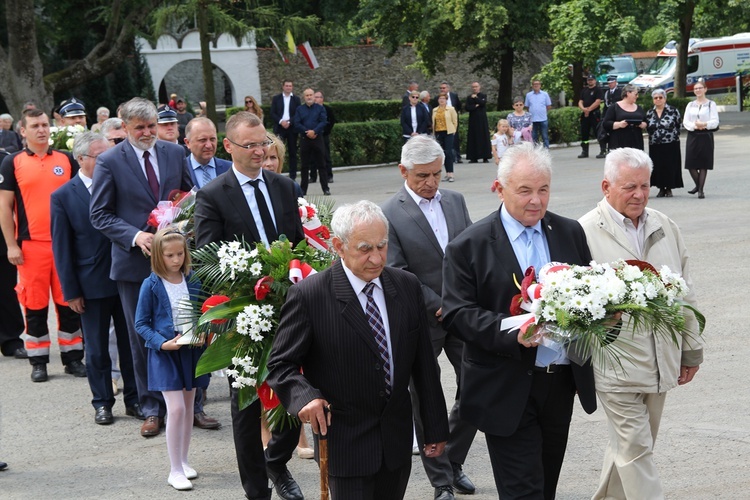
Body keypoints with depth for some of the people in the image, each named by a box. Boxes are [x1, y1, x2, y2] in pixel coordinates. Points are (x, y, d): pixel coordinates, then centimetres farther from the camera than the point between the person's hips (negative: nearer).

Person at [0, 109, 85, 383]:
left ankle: (72, 357, 15)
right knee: (35, 303, 4)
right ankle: (38, 362, 12)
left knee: (68, 301, 5)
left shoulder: (67, 160, 8)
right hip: (31, 245, -2)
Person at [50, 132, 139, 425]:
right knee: (97, 349, 9)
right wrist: (71, 291, -5)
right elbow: (61, 248, -2)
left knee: (131, 343, 10)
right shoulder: (63, 197, -4)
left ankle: (134, 398, 22)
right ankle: (102, 403, 21)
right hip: (92, 285, -2)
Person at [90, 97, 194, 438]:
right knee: (142, 338, 6)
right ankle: (151, 409, 16)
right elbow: (99, 215, -5)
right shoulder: (109, 161, -6)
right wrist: (135, 236, -17)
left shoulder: (175, 153, 5)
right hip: (135, 263, -2)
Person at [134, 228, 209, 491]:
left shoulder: (193, 281, 0)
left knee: (188, 407, 14)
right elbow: (141, 324, -7)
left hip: (191, 351, 4)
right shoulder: (151, 285, -11)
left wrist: (202, 333, -10)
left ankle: (183, 460, 29)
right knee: (176, 409, -11)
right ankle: (175, 471, -2)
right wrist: (162, 343, -19)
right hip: (165, 353, -4)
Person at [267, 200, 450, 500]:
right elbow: (281, 364, -8)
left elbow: (424, 364, 7)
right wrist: (305, 397, -28)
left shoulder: (407, 286, 2)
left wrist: (436, 428, 10)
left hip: (397, 439, 5)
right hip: (345, 442, -4)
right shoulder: (309, 295, -12)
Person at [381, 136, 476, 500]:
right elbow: (397, 275, -13)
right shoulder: (390, 215, -11)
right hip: (422, 320, -4)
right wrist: (438, 306, -16)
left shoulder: (455, 201, 6)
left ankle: (452, 460, 26)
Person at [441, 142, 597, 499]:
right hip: (508, 392, -5)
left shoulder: (570, 233, 8)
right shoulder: (468, 246, -7)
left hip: (562, 384, 5)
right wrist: (513, 333, -26)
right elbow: (456, 315, -12)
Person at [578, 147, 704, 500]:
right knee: (635, 448, -4)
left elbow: (685, 294, 16)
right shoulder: (586, 232, -9)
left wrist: (691, 350, 17)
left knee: (632, 445, 16)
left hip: (661, 362, 6)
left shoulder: (665, 228, 11)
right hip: (616, 365, -6)